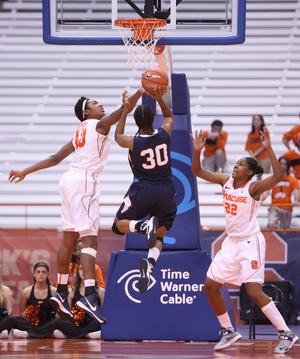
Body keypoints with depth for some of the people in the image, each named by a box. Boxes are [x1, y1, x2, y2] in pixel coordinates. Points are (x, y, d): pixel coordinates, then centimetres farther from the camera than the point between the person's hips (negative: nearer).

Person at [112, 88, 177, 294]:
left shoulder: (133, 143, -13)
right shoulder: (165, 134, -9)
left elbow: (118, 136, 13)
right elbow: (169, 116, 17)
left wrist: (125, 110, 17)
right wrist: (160, 99, 5)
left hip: (142, 190, -3)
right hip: (166, 190, 3)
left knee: (118, 225, 13)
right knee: (159, 237, 15)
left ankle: (144, 226, -22)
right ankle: (150, 262, -19)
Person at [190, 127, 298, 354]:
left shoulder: (254, 187, -16)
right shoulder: (226, 181, 3)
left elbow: (277, 177, -34)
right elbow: (197, 171, 6)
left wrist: (269, 149, -39)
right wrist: (197, 151, -10)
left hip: (250, 243, -8)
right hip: (232, 242, 8)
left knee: (254, 291, -17)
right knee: (210, 286, 7)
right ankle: (229, 332, 20)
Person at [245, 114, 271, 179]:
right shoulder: (250, 134, 13)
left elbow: (264, 146, -6)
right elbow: (248, 147, 9)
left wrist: (254, 154, -8)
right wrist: (252, 155, -10)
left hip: (264, 158, -3)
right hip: (255, 159, 3)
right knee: (258, 177, -5)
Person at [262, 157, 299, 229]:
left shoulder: (293, 180, 10)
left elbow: (296, 192, -3)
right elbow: (266, 191, 1)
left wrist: (296, 201, -27)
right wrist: (261, 200, -21)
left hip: (287, 209, 1)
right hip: (275, 207, -1)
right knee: (271, 225, -28)